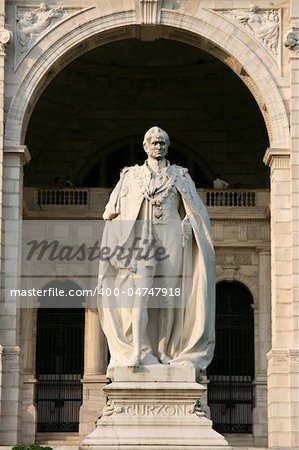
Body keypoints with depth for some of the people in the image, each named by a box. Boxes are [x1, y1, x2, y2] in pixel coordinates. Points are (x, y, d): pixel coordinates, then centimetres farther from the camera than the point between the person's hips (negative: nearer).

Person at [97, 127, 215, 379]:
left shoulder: (180, 176, 13)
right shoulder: (132, 175, 12)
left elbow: (195, 211, 8)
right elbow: (114, 211, 11)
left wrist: (187, 225, -8)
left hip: (170, 238, 1)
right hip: (142, 238, -1)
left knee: (169, 296, -3)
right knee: (139, 292, -13)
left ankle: (165, 352, 3)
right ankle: (137, 351, -17)